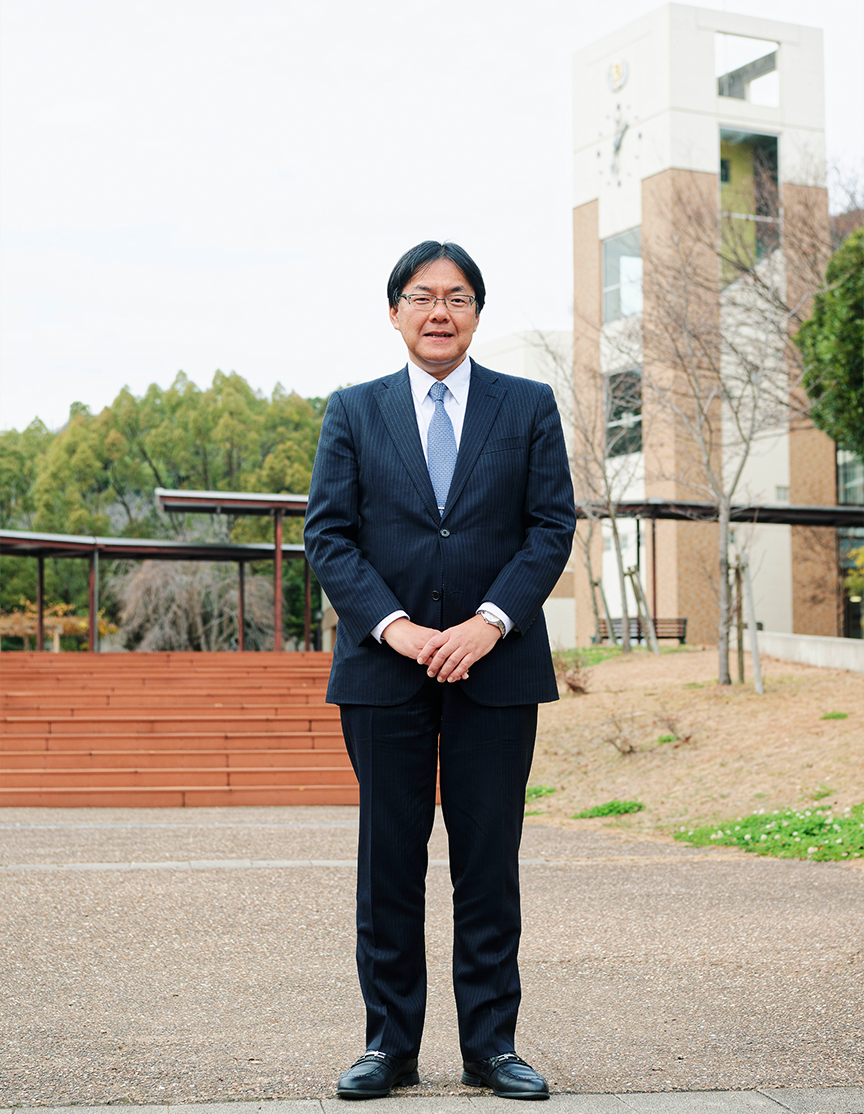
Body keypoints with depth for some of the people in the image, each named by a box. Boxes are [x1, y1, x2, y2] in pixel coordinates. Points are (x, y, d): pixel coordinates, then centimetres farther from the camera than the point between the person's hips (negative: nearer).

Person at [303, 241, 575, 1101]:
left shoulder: (530, 407, 8)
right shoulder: (353, 411, 8)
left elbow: (552, 527, 1)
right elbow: (327, 535, 1)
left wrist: (488, 622, -12)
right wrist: (395, 626, -12)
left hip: (496, 669, 0)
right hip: (384, 669, 0)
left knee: (489, 863, 4)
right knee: (388, 861, 4)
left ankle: (490, 1045, 14)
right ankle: (390, 1043, 15)